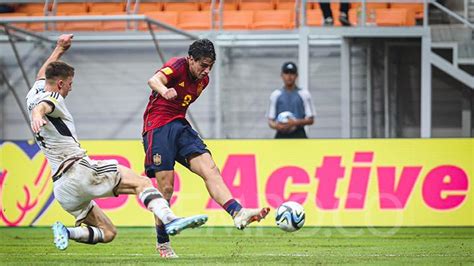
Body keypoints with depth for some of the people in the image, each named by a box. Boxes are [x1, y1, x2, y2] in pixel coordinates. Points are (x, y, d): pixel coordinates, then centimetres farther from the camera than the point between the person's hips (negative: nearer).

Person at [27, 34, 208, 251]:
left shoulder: (34, 94, 21)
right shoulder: (51, 98, -4)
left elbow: (41, 75, 45)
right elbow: (41, 107, -31)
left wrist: (59, 49, 50)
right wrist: (38, 116, -54)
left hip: (62, 189, 9)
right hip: (78, 170, -9)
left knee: (107, 233, 10)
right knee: (141, 182, -10)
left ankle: (65, 231, -12)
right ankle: (169, 220, -34)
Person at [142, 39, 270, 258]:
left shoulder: (203, 80, 12)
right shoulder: (178, 66, -11)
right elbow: (154, 80, -33)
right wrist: (163, 90, -54)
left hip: (180, 127, 7)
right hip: (158, 127, -7)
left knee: (210, 169, -14)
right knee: (166, 187, -9)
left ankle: (238, 213, -31)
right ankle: (162, 243, 5)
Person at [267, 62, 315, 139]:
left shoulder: (304, 94, 3)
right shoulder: (275, 95, 10)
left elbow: (310, 120, 1)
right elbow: (270, 120, 11)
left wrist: (295, 123, -16)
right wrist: (276, 126, -13)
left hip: (299, 136, -2)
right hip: (281, 136, 2)